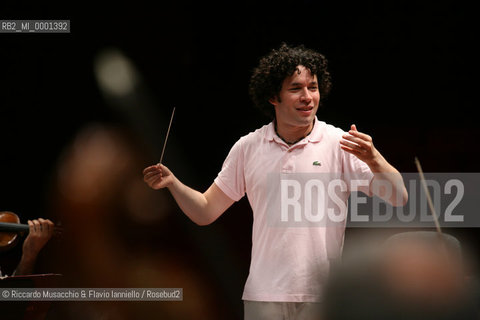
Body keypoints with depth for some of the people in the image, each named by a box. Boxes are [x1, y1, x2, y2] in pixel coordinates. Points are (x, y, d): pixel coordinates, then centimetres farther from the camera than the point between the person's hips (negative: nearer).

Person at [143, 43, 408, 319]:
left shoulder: (340, 145, -1)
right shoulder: (248, 148, 8)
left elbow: (399, 199, -8)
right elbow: (205, 211, 12)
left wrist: (373, 159, -26)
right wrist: (172, 182, -5)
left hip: (322, 297, -2)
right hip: (264, 295, 2)